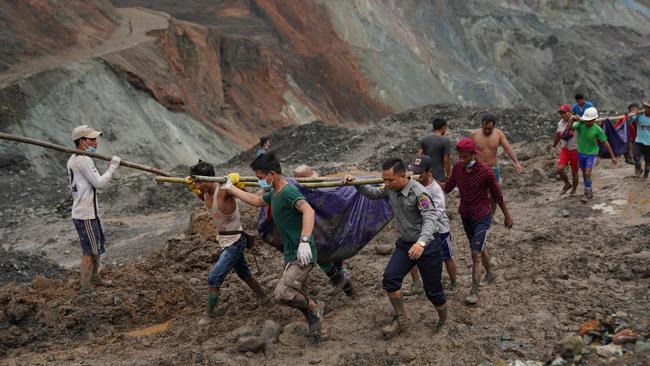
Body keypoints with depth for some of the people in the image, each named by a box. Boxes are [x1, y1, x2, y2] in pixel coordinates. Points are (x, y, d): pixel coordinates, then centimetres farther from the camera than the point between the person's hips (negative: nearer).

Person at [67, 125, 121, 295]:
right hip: (85, 215, -10)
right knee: (90, 251, -5)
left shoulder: (73, 159, 13)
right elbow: (99, 183, -20)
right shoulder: (84, 160, -19)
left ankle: (94, 277, 36)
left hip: (89, 212, 10)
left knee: (97, 246, 22)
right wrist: (113, 167, -13)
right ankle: (85, 289, 0)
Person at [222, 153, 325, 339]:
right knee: (295, 296, 12)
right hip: (291, 254, 10)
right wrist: (231, 188, 34)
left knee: (281, 294, -20)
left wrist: (304, 241, -46)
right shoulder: (274, 193, 12)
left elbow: (308, 211, -37)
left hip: (302, 255, -10)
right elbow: (256, 201, 31)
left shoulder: (288, 192, -20)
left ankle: (314, 307, 1)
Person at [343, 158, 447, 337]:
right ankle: (401, 320, 5)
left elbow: (429, 219, -35)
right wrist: (355, 183, 0)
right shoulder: (391, 190, -3)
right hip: (405, 243, 6)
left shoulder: (419, 193, -26)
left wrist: (421, 242, -52)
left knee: (433, 289, 4)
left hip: (427, 245, -6)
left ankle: (444, 321, 30)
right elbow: (373, 193, 16)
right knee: (390, 278, -10)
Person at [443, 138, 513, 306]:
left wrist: (507, 215, 1)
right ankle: (490, 273, 48)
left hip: (482, 217, -6)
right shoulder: (457, 167, -7)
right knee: (479, 247, 24)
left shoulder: (486, 172, -20)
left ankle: (474, 292, -7)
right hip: (465, 215, 6)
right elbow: (449, 186, 3)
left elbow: (497, 195, -9)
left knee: (476, 253, -12)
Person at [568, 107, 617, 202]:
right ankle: (590, 193, 30)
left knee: (587, 173, -15)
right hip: (581, 153, 4)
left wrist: (612, 156, -7)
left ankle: (586, 194, -2)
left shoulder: (597, 129, -17)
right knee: (584, 174, 14)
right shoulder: (580, 124, -12)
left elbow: (605, 142, -10)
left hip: (591, 154, -4)